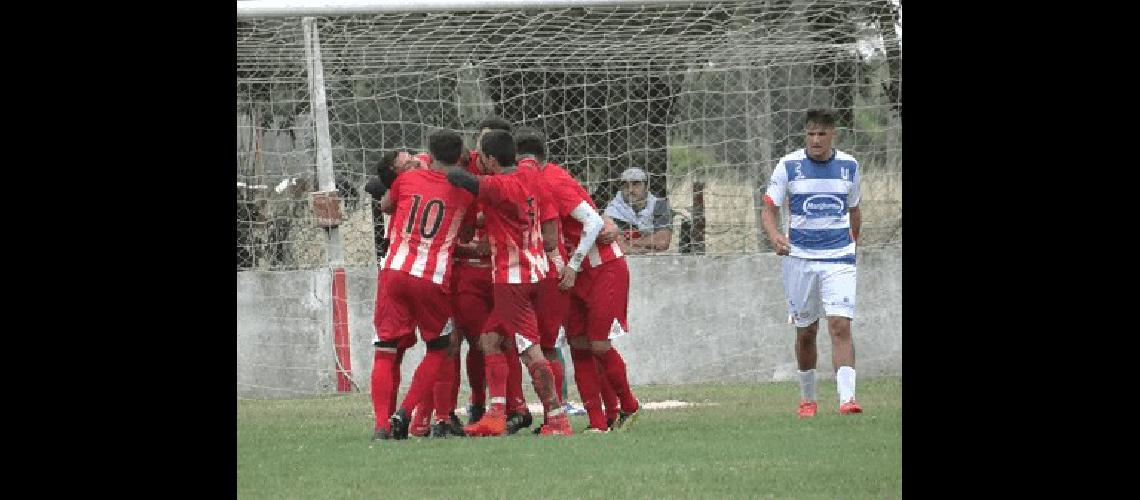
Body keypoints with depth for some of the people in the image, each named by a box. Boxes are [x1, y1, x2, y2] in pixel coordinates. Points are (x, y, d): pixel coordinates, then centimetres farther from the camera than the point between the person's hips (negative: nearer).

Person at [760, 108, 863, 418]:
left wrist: (853, 243, 27)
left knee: (840, 326, -15)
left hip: (839, 258, 0)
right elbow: (768, 209, -3)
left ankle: (847, 397, -23)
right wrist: (775, 237, -23)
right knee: (806, 332, 8)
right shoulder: (788, 166, -2)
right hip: (799, 258, 0)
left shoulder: (848, 166, 5)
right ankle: (807, 398, 25)